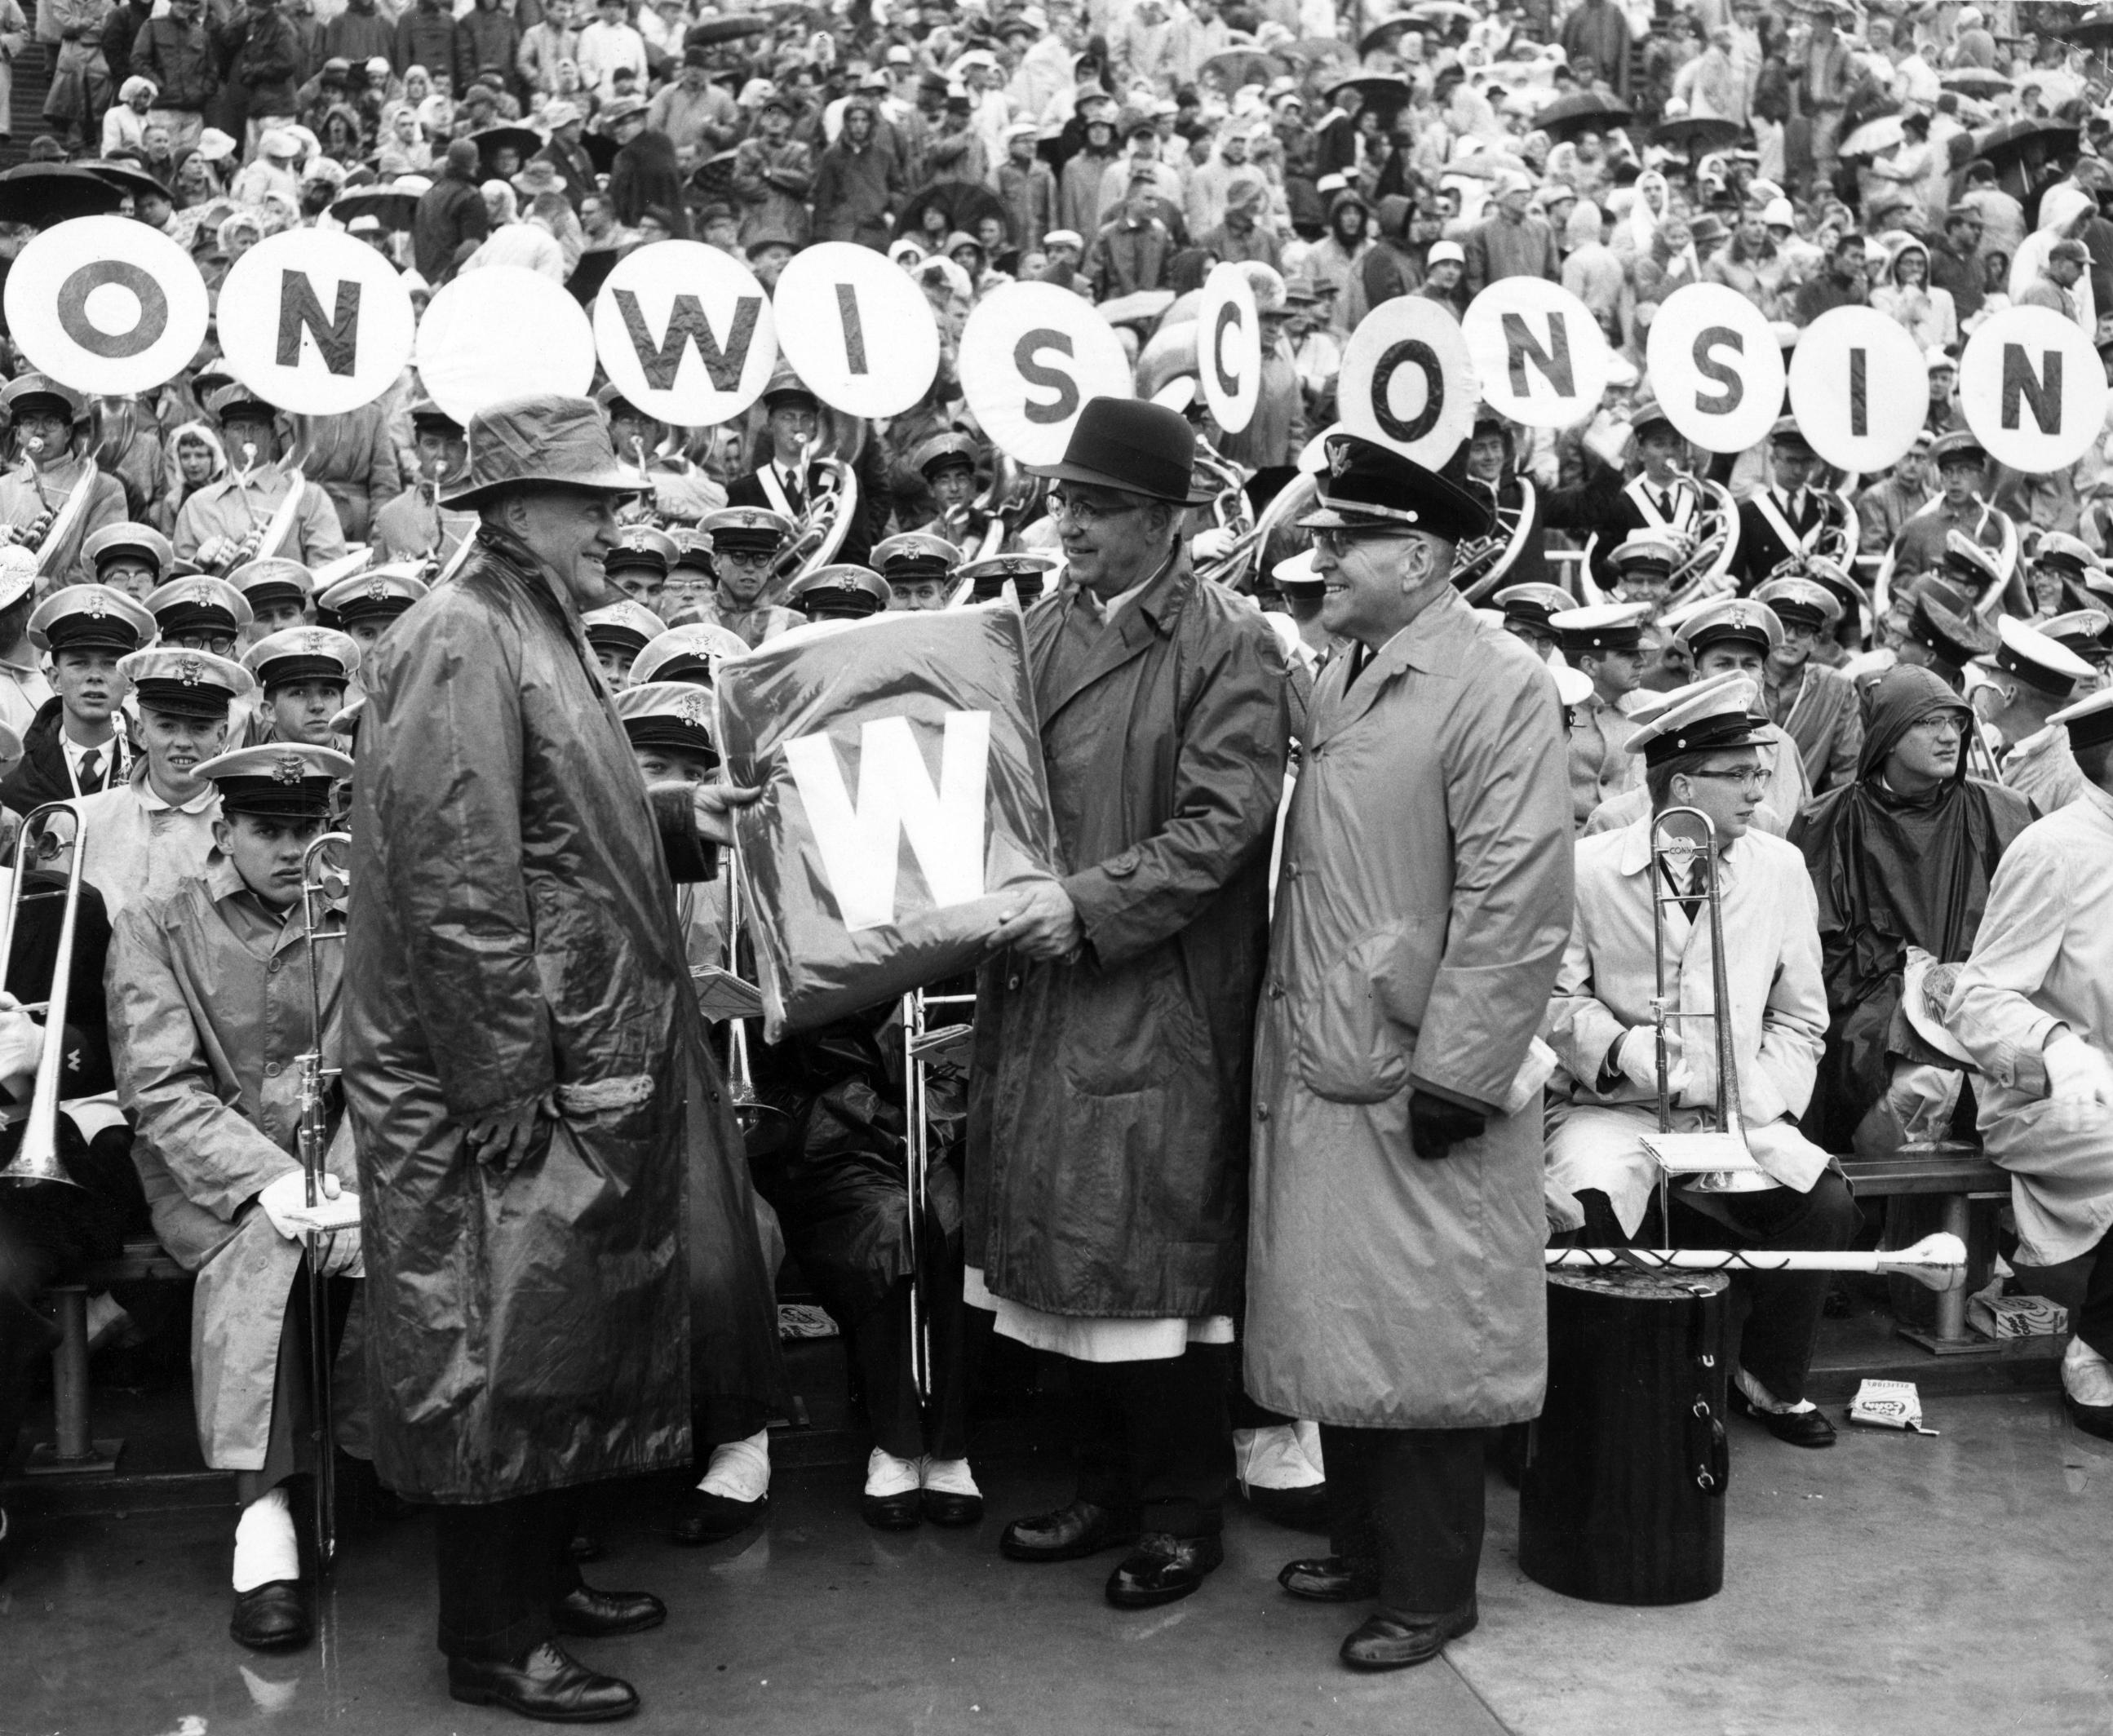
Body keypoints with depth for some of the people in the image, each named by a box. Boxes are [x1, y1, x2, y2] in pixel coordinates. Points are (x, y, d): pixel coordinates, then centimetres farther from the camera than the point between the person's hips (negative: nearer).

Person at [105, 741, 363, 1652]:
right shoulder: (154, 927, 4)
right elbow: (161, 1090, -8)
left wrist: (345, 1173, -21)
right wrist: (265, 1176, -23)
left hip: (335, 1160, 2)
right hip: (205, 1170, -2)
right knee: (256, 1246, -33)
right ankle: (264, 1508, -33)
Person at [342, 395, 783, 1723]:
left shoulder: (537, 635, 14)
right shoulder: (463, 645, -17)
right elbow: (454, 882, -23)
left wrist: (672, 815, 7)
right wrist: (510, 1090, -22)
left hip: (593, 1072, 10)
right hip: (507, 1087, -10)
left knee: (570, 1340, 19)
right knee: (504, 1355, 1)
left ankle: (544, 1577, 34)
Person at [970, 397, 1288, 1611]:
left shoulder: (1230, 648, -8)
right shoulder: (1044, 627, 11)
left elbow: (1224, 823, -15)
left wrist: (1092, 903, -21)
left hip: (1165, 1003, -6)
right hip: (1046, 991, 6)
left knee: (1159, 1251, 1)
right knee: (1069, 1246, 12)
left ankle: (1183, 1517, 16)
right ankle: (1108, 1489, 28)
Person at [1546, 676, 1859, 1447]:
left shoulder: (1780, 869, 5)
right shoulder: (1587, 869, -6)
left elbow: (1798, 1018, 7)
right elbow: (1557, 999, -3)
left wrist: (1756, 1114, -6)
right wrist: (1621, 1047, -22)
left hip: (1736, 1116, 3)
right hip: (1611, 1109, -3)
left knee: (1826, 1202, -20)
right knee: (1590, 1206, -32)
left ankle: (1770, 1381, 7)